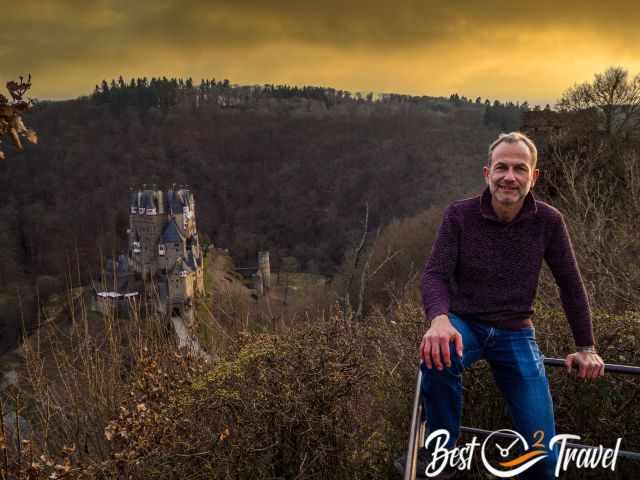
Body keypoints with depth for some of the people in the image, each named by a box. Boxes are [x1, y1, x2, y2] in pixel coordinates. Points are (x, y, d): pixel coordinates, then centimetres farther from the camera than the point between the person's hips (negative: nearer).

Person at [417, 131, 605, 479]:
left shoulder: (548, 221, -8)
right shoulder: (459, 215, -12)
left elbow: (570, 285, 3)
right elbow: (435, 274, -20)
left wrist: (586, 347, 7)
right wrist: (440, 319, -41)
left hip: (515, 333, 1)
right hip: (464, 324, -1)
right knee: (439, 354, -38)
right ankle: (442, 450, -13)